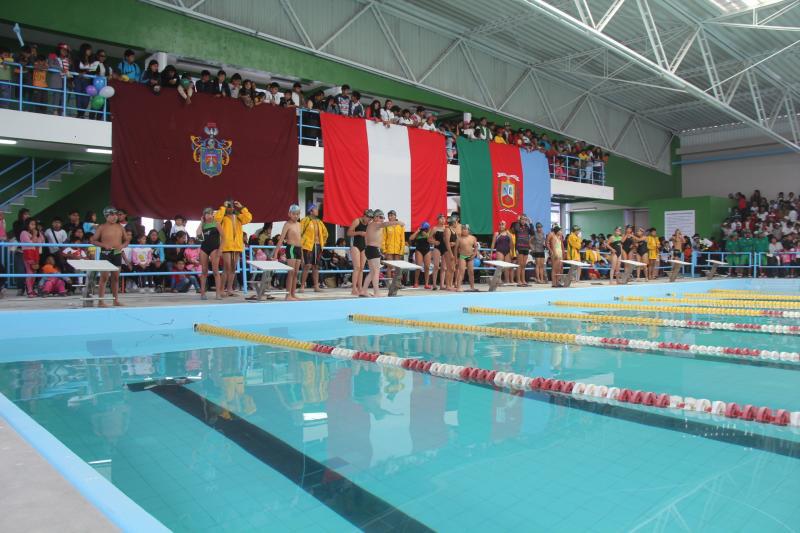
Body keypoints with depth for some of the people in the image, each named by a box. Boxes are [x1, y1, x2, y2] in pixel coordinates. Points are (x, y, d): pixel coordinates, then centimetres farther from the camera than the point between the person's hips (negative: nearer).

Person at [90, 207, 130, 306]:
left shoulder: (120, 227, 7)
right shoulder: (102, 227, -3)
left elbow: (126, 240, 14)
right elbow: (93, 241, -1)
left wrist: (122, 246, -7)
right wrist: (104, 245, -17)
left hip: (117, 254, 4)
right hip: (106, 254, -4)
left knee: (116, 277, 8)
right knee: (104, 277, -4)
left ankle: (116, 300, 15)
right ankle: (101, 300, 0)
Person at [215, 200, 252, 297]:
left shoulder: (238, 217, 15)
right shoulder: (223, 217, 4)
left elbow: (249, 218, 0)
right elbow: (217, 218, -18)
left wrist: (242, 207, 0)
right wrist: (223, 207, -11)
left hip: (237, 245, 5)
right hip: (226, 245, -5)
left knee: (233, 268, 7)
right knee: (227, 268, -11)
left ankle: (229, 289, 14)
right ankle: (222, 289, -6)